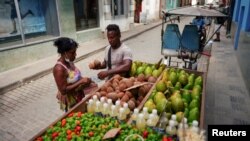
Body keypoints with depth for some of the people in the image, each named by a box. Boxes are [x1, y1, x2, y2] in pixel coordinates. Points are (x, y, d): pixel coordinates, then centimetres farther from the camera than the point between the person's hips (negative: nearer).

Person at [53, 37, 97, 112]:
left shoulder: (69, 62, -1)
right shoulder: (59, 68, -25)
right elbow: (63, 90, -26)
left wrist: (85, 81, -5)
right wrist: (81, 82, -27)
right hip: (70, 102, -8)